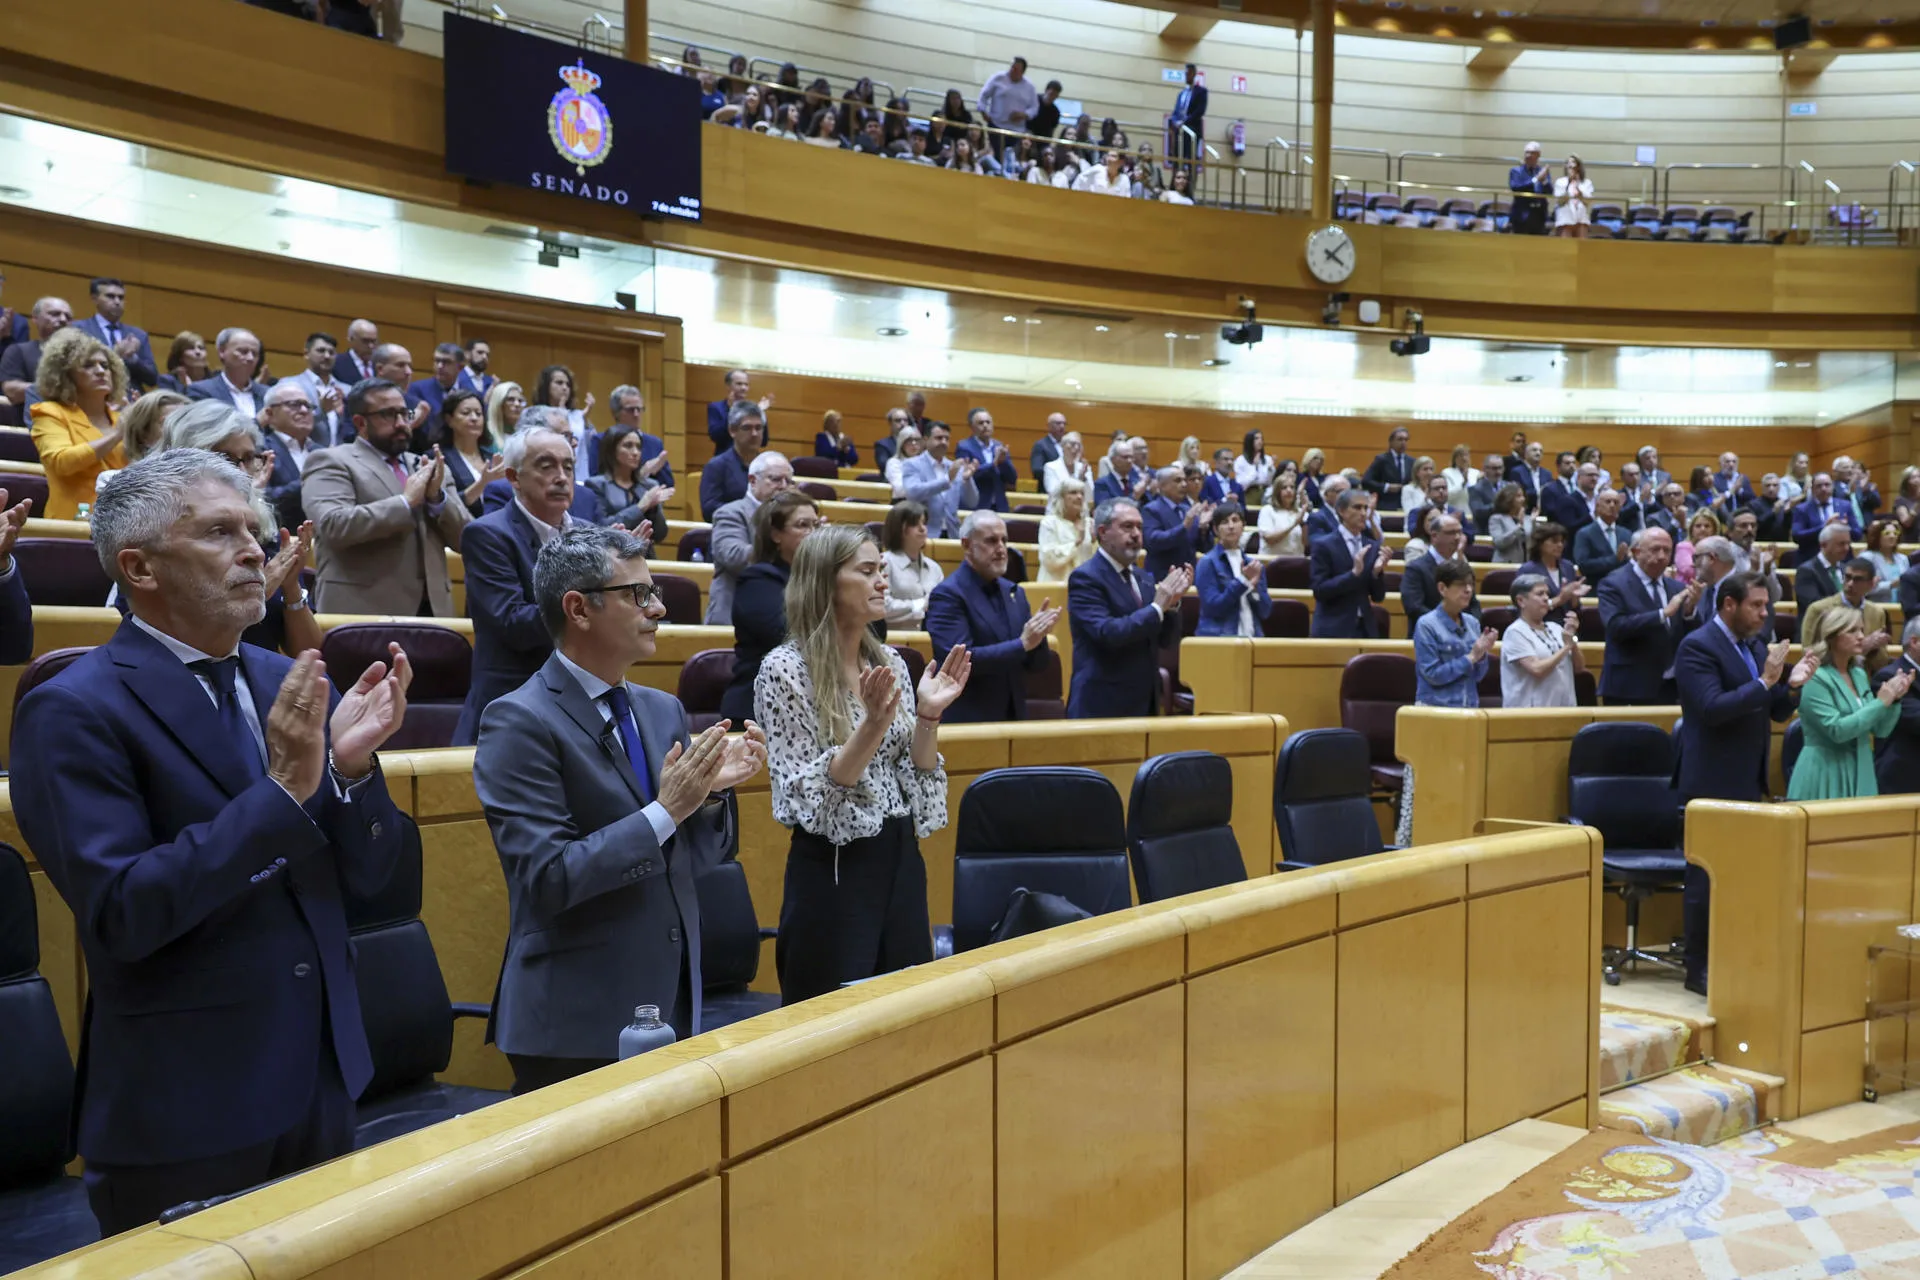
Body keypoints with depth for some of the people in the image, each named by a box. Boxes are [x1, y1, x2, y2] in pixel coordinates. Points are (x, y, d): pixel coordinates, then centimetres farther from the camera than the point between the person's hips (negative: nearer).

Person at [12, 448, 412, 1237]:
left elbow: (368, 876, 3)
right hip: (182, 1111, -6)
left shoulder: (291, 688, 4)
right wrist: (280, 791, -26)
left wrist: (352, 765, -15)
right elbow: (119, 914, -22)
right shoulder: (75, 712, -13)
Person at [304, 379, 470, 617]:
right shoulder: (331, 462, 2)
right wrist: (406, 501, -12)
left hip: (431, 609, 5)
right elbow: (334, 525, -16)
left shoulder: (428, 468, 18)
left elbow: (466, 539, 12)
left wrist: (437, 497, -4)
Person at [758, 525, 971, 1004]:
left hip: (901, 858, 6)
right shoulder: (785, 668, -12)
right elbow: (808, 796, -16)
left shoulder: (890, 662, 6)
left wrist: (928, 715, -9)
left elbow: (914, 776, 7)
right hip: (833, 867, -6)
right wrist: (873, 724, -27)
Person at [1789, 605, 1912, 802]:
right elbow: (1836, 730, -20)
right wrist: (1881, 702, -17)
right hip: (1825, 775, -7)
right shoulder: (1815, 678, -13)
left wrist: (1894, 699, -5)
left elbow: (1880, 730, 11)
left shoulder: (1859, 674, 10)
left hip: (1860, 773, 7)